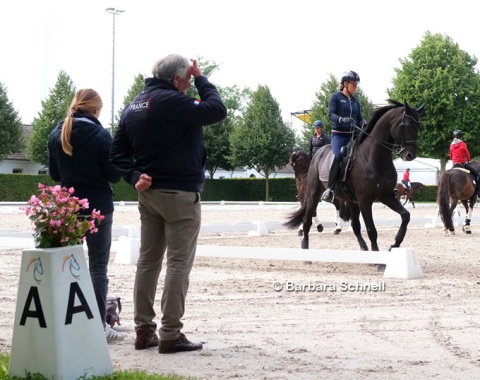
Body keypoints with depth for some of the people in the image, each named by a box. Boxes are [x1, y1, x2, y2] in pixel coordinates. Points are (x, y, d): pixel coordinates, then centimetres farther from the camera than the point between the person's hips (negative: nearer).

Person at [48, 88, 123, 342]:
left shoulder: (56, 135, 2)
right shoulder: (101, 136, -12)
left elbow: (54, 174, 10)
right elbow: (114, 175, -9)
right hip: (98, 207, -4)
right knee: (98, 266, 1)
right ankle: (99, 325, 0)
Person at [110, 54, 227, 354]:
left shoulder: (134, 106, 10)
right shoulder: (171, 101, -17)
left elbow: (118, 152, 9)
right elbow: (217, 111, -19)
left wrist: (135, 176, -2)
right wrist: (201, 79, -7)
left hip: (148, 193, 8)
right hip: (179, 193, -8)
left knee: (148, 261, 11)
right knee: (179, 263, -3)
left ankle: (144, 331, 15)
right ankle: (171, 334, -3)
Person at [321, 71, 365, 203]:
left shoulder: (355, 101, 17)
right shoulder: (336, 97, 2)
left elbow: (359, 119, 17)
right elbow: (331, 114, -9)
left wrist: (364, 124, -6)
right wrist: (341, 119, -29)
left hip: (353, 135, 6)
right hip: (339, 134, -6)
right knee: (338, 156, -30)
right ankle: (330, 188, -24)